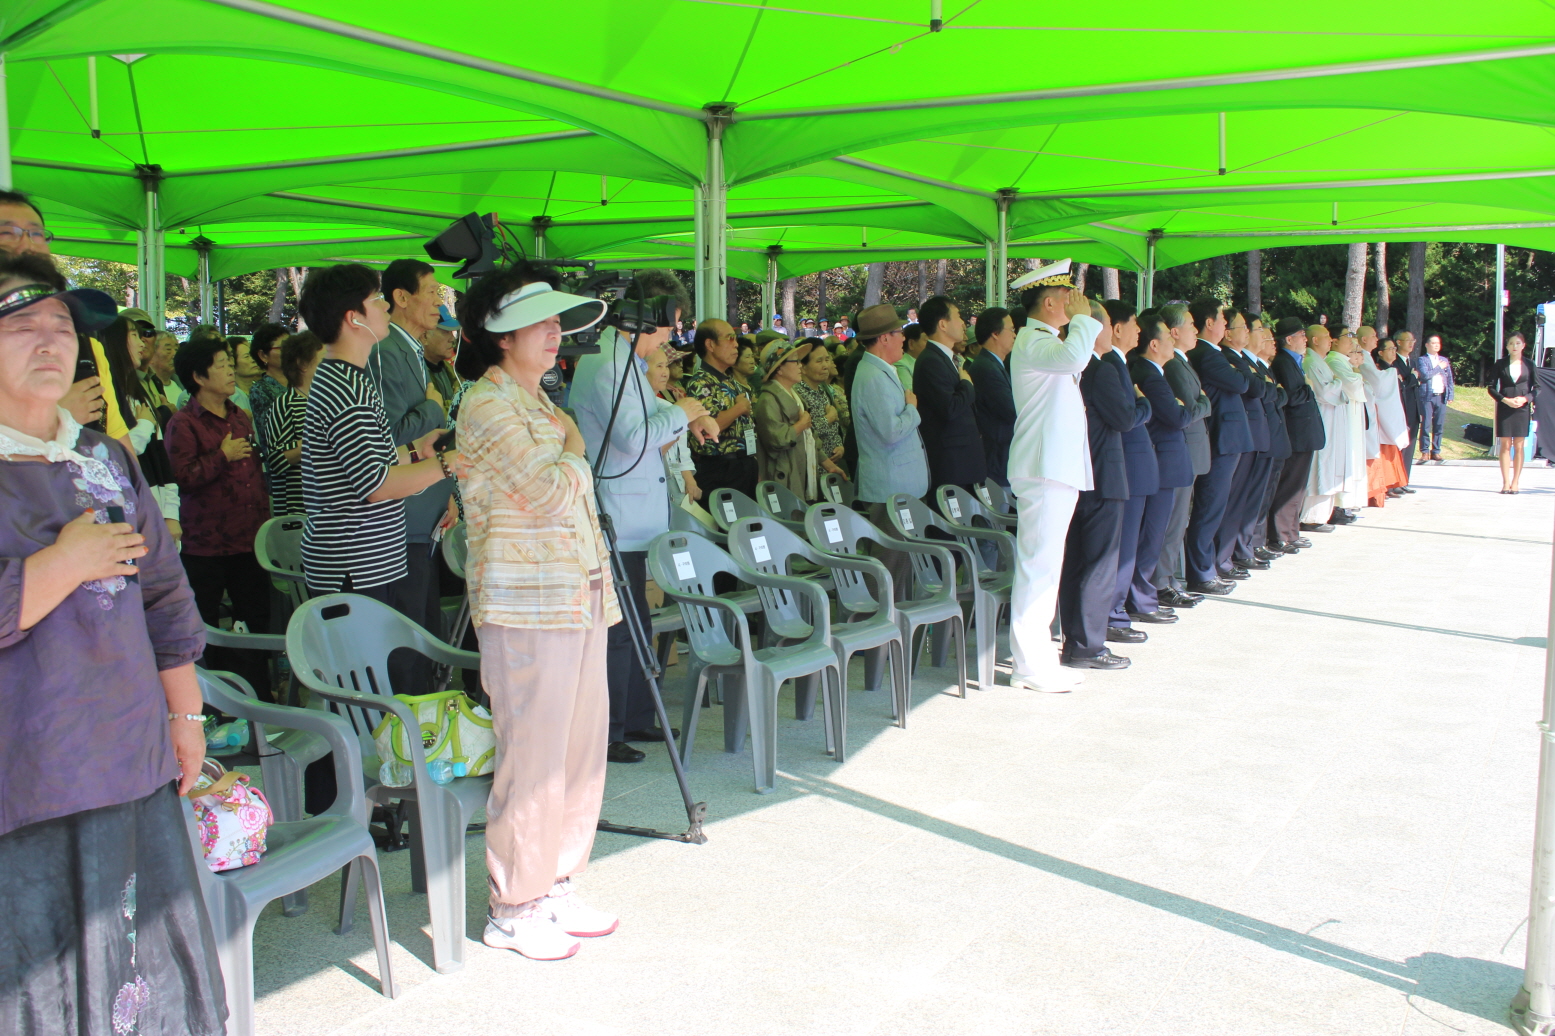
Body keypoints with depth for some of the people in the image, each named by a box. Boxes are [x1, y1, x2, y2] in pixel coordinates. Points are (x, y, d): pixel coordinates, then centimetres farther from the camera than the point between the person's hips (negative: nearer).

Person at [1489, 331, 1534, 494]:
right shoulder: (1500, 364, 4)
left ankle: (1515, 482, 5)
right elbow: (1492, 388, 3)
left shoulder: (1529, 365, 5)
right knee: (1505, 445, -1)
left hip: (1522, 408, 0)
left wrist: (1525, 398, -12)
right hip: (1504, 408, 0)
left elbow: (1536, 388, 7)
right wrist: (1505, 399, -11)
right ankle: (1505, 482, 1)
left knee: (1518, 446, 1)